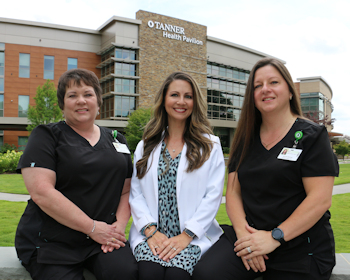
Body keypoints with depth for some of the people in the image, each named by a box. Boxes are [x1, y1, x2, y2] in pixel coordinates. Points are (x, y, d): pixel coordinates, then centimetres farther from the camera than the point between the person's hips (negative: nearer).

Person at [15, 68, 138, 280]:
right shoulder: (47, 136, 0)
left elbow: (127, 190, 12)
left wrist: (120, 225, -7)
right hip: (51, 242, -2)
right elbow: (41, 192, -13)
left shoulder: (116, 140, 13)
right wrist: (92, 227, -14)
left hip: (105, 237, 2)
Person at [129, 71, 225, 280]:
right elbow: (136, 194, 6)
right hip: (152, 236, 2)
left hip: (193, 237, -1)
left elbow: (213, 195, -2)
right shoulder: (145, 146, 13)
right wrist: (151, 230, -8)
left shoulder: (210, 145, 6)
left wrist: (186, 235, -11)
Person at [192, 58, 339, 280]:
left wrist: (275, 236, -18)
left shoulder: (312, 136, -3)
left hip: (300, 250, -3)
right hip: (249, 237, 3)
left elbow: (320, 199, -12)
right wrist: (243, 232, -9)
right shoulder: (246, 140, 10)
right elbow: (233, 191, 7)